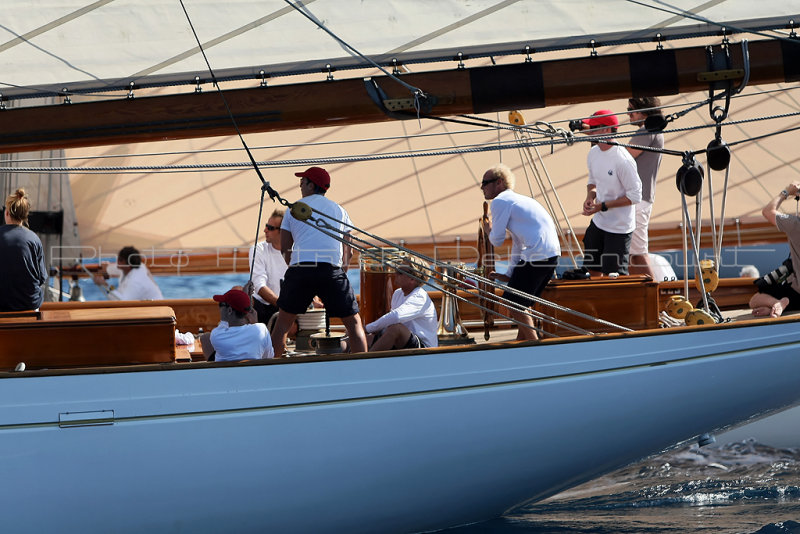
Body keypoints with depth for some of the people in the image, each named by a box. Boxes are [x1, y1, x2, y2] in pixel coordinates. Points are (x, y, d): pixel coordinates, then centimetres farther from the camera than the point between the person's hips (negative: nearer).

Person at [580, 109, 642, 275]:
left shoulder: (623, 160, -23)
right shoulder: (593, 152, 2)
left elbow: (635, 196, -19)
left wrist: (603, 206, -21)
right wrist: (590, 197, -4)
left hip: (619, 229, -8)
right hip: (597, 223, 8)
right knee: (590, 269, 13)